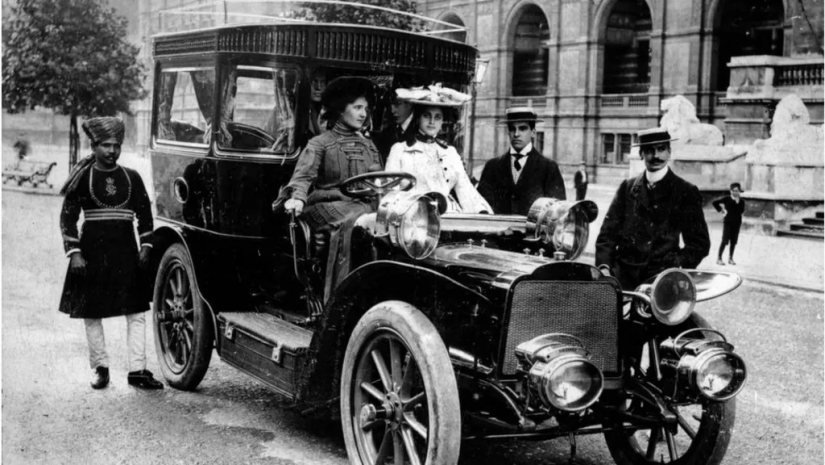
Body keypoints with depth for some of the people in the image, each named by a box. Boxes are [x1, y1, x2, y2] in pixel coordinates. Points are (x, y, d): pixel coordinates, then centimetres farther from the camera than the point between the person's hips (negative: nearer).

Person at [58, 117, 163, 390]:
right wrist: (74, 253, -9)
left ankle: (137, 370, 3)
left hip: (126, 252, 2)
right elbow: (67, 218, 0)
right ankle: (100, 368, 17)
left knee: (136, 312, -2)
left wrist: (145, 247, 4)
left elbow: (145, 214, 13)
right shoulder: (82, 179, -1)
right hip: (92, 252, -2)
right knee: (91, 313, 5)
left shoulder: (132, 178, 7)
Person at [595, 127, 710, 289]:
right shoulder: (627, 187, 14)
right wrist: (604, 266, -5)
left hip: (662, 276, -1)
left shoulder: (686, 192, 7)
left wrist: (678, 267, -9)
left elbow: (700, 243, 7)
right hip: (624, 274, 2)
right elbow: (608, 231, 11)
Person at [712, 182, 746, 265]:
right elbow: (714, 202, -2)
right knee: (725, 240, -5)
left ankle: (730, 258, 16)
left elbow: (741, 211, -11)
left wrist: (738, 202, -15)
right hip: (728, 222, -3)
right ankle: (719, 258, 0)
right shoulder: (726, 199, -3)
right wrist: (720, 210, -2)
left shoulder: (741, 201, 4)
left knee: (733, 241, 6)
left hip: (737, 222, 3)